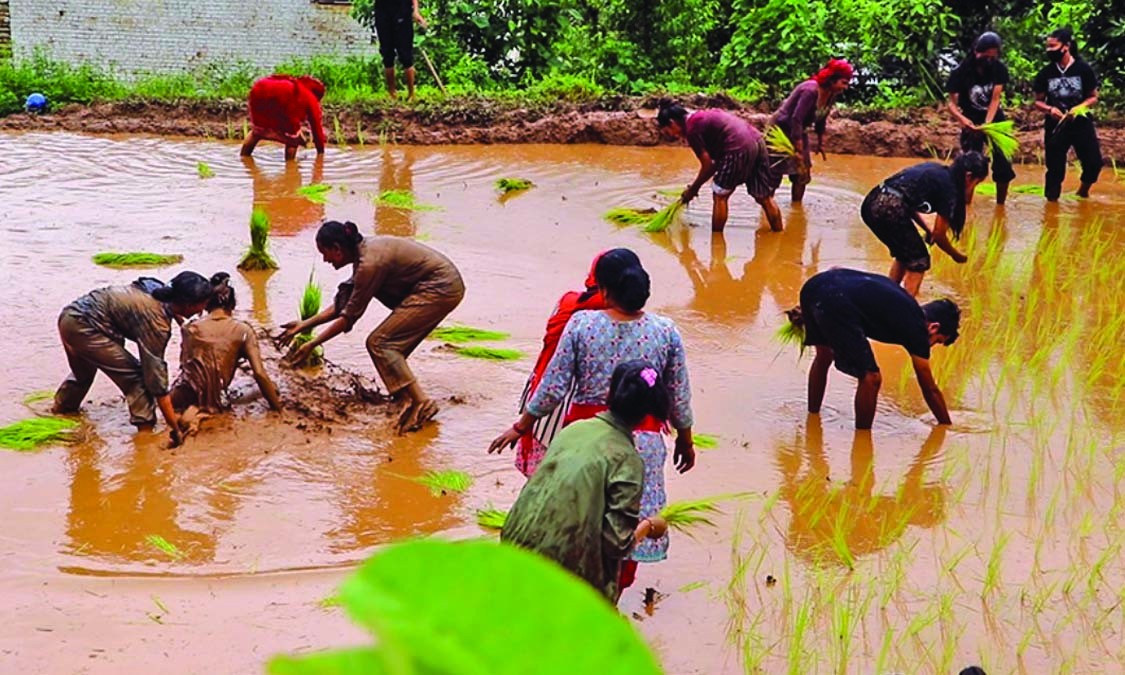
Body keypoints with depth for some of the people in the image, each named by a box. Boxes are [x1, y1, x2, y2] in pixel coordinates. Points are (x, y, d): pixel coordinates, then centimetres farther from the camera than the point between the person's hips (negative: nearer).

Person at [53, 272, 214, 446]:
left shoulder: (157, 289, -1)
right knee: (135, 376, -7)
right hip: (83, 328, -10)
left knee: (83, 374, 35)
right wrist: (175, 429, -20)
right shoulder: (156, 323, -23)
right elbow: (156, 376, -22)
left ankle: (61, 409, 56)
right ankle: (146, 428, -4)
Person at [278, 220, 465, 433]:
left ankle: (421, 402, -17)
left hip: (440, 288, -10)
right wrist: (304, 325, 14)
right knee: (392, 345, 13)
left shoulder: (370, 262, -20)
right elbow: (343, 304, 16)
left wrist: (312, 344, -7)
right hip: (447, 286, 10)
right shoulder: (364, 251, 10)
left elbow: (349, 316, -14)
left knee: (379, 342, -10)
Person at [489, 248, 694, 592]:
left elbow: (553, 387, -7)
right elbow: (679, 398, 1)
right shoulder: (666, 332, -6)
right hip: (642, 441, 0)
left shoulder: (581, 324, -10)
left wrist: (521, 426, 5)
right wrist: (685, 440, 17)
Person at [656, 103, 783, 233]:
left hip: (739, 148, -9)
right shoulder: (703, 116, 25)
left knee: (720, 196, 6)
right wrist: (695, 186, 25)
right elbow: (718, 162, 25)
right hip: (757, 141, 9)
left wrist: (692, 189, 13)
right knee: (764, 197, 13)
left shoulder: (691, 129, -2)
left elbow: (708, 166, -1)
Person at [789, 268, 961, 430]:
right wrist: (946, 425, 27)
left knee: (824, 356, 33)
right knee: (870, 378, 3)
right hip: (834, 301, -9)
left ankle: (813, 418, 49)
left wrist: (808, 309, 30)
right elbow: (930, 389, 16)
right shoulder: (916, 328, 9)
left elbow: (836, 269, 30)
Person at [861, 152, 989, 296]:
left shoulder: (935, 170, 21)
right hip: (889, 210, -8)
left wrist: (927, 230, 30)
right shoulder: (948, 188, -1)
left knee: (904, 253, 27)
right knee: (918, 261, 10)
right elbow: (939, 236, 7)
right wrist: (956, 255, 24)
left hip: (871, 204, 8)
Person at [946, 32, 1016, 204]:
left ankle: (1000, 205, 16)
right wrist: (961, 118, -43)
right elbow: (952, 103, -22)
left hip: (995, 120, 3)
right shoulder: (961, 72, -20)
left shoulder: (999, 69, -13)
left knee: (1003, 163, 2)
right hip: (972, 122, -2)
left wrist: (987, 124, -33)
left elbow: (995, 99, -18)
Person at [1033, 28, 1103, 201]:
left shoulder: (1083, 69, -6)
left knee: (1094, 162, -2)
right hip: (1055, 125, 1)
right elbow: (1038, 101, 6)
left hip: (1081, 123, -1)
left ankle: (1083, 191, 25)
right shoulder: (1045, 73, -1)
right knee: (1054, 167, 2)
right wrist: (1049, 109, -16)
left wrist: (1079, 107, -19)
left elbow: (1093, 97, 0)